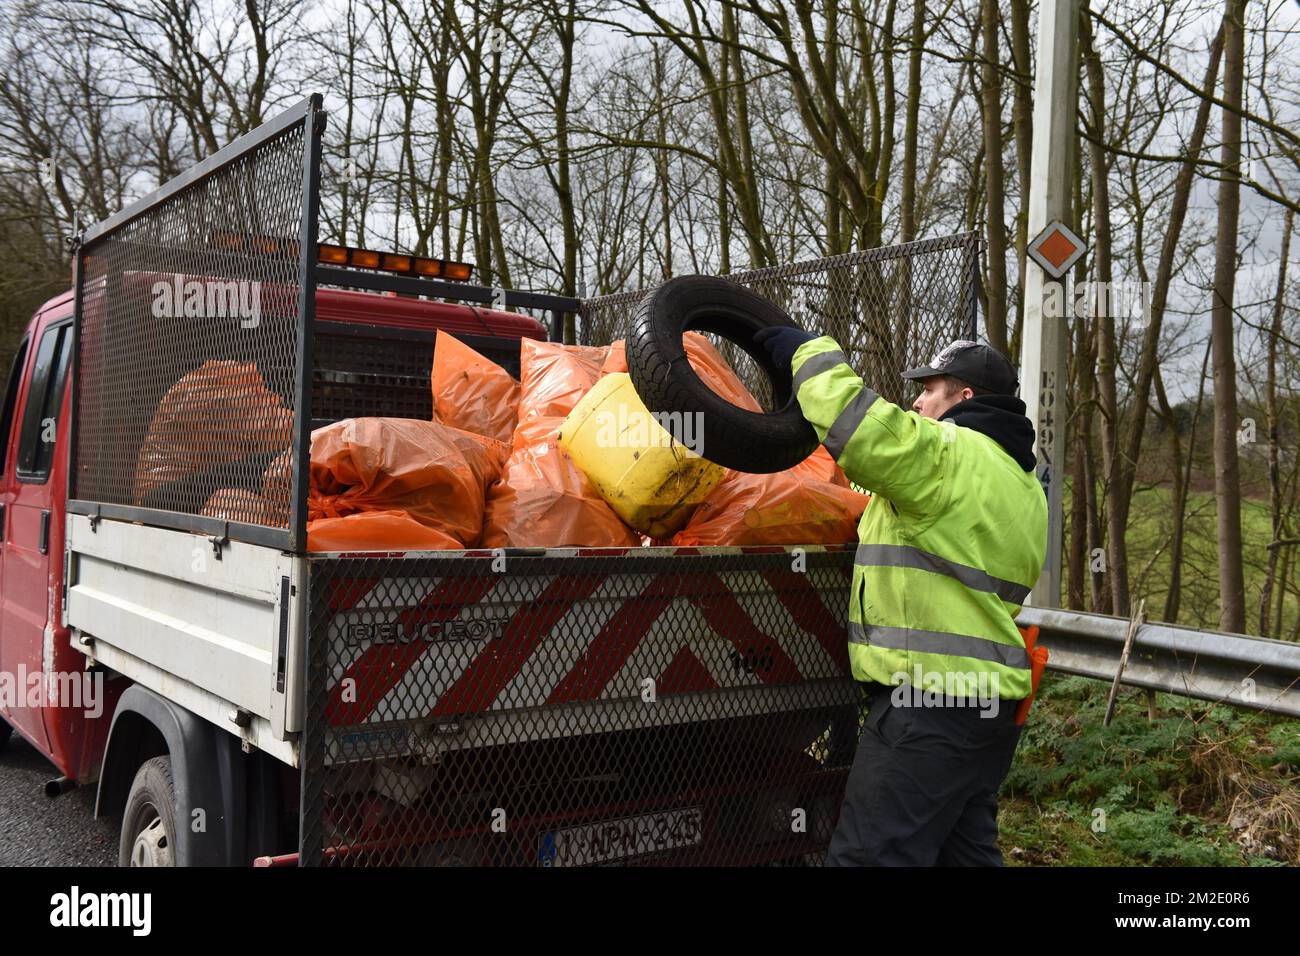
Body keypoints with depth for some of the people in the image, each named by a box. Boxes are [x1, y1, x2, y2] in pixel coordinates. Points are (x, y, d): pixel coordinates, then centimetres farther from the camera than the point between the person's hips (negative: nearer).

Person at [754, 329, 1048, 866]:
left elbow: (851, 419, -26)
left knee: (869, 856, -7)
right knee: (967, 852, 19)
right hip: (989, 700, 10)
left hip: (929, 700, -10)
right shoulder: (1021, 481, 20)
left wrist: (809, 351, -8)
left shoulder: (949, 455, -13)